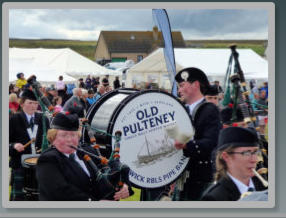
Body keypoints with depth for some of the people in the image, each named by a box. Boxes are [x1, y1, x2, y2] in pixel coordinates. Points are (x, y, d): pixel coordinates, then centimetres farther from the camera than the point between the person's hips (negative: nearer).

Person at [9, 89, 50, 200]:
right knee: (18, 196, -2)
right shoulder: (14, 120, -1)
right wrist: (14, 146, -22)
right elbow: (8, 142, -2)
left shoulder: (43, 119, 10)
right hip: (20, 165, -3)